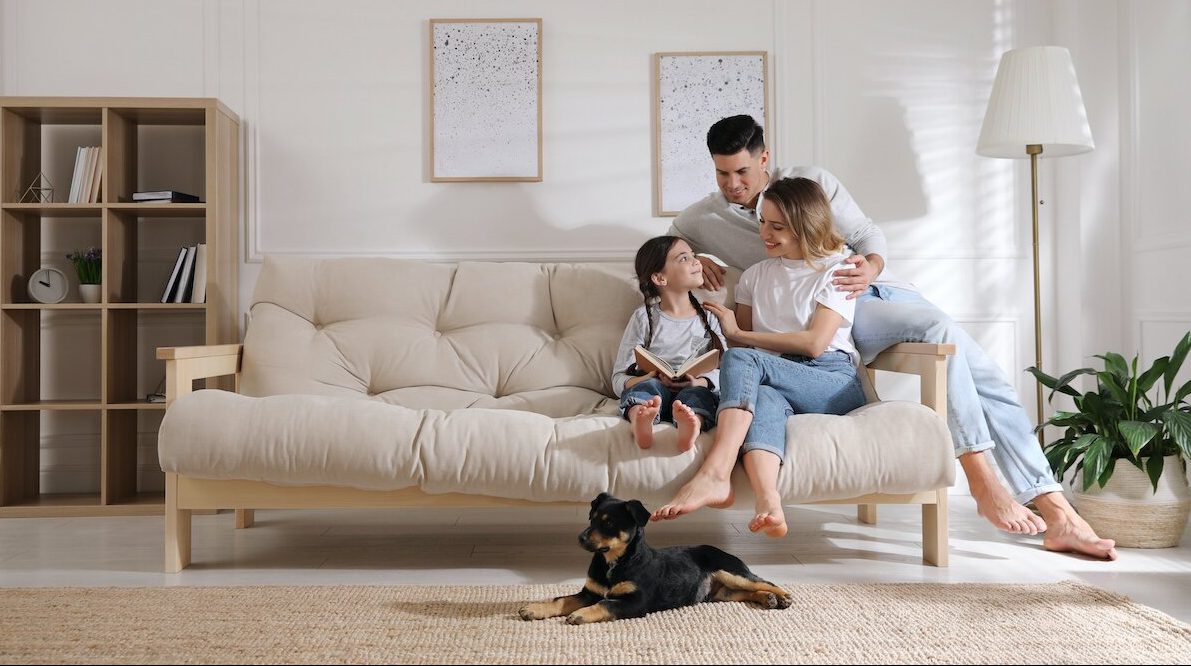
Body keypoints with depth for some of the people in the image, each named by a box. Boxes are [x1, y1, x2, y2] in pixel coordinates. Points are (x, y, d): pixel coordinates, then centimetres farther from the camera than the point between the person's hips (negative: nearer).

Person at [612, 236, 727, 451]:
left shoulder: (708, 318, 18)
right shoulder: (644, 317, 11)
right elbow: (619, 378, 6)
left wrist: (700, 382, -15)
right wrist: (647, 379, -17)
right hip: (654, 393, -1)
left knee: (699, 394, -31)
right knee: (649, 385, -32)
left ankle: (690, 424, -64)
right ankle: (641, 419, -64)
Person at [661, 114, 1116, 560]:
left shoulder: (814, 182, 8)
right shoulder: (704, 218, 6)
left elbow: (869, 236, 10)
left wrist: (871, 267, -15)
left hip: (877, 287, 4)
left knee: (987, 379, -10)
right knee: (940, 328, -32)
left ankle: (1057, 513, -7)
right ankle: (983, 483, -31)